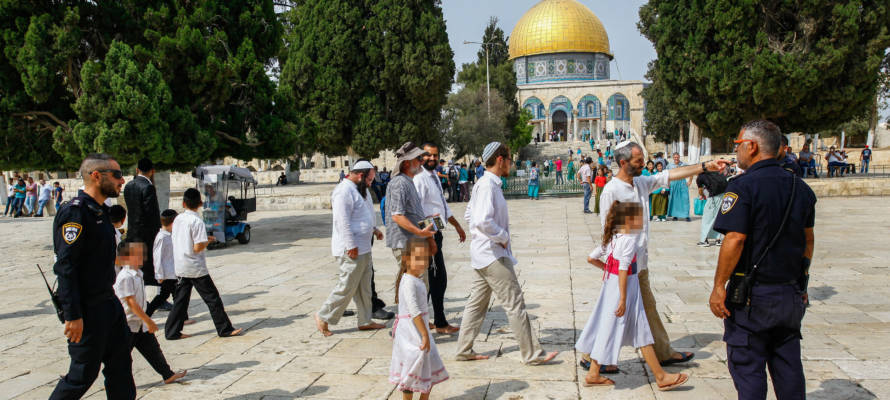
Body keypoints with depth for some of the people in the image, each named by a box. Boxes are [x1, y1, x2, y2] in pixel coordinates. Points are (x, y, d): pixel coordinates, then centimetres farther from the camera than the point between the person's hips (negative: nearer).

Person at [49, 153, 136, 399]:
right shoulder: (74, 212, -18)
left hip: (108, 303, 9)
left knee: (120, 364, 14)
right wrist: (73, 316, -23)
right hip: (87, 310, -9)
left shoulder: (99, 210, 12)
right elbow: (65, 267, -22)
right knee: (83, 373, 2)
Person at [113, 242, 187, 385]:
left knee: (152, 348, 12)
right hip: (127, 323, -9)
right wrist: (148, 321, -21)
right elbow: (131, 303, -23)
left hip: (140, 323, 9)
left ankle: (168, 375, 18)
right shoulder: (125, 277, -21)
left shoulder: (138, 273, 9)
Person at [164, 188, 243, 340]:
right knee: (212, 298, 3)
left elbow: (175, 240, 13)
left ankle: (172, 331, 13)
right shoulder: (197, 221, -16)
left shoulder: (178, 219, 5)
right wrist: (208, 240, -2)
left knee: (180, 299, 12)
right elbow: (198, 247, -21)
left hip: (180, 267, 7)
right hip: (196, 268, -7)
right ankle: (225, 329, 9)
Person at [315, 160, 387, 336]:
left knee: (364, 287, 14)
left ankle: (365, 321, 22)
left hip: (363, 248, 10)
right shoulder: (344, 191, -18)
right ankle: (323, 317, 8)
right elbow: (343, 221, -23)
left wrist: (374, 229, 18)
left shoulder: (360, 189, 15)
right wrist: (351, 246, -24)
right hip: (351, 249, -10)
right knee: (347, 287, -5)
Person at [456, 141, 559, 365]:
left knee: (477, 303, 15)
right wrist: (502, 237, -16)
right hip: (493, 255, -10)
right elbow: (483, 221, -30)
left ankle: (464, 350, 21)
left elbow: (469, 216, 23)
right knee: (515, 305, -3)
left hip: (482, 253, 10)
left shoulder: (484, 184, 14)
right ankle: (532, 354, 5)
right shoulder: (488, 185, -18)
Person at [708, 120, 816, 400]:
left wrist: (719, 287, -15)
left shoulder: (743, 187, -15)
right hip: (791, 295, 7)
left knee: (748, 369, 3)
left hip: (753, 295, -7)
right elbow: (808, 240, 15)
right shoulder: (800, 188, 7)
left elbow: (734, 240, -21)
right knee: (789, 368, 16)